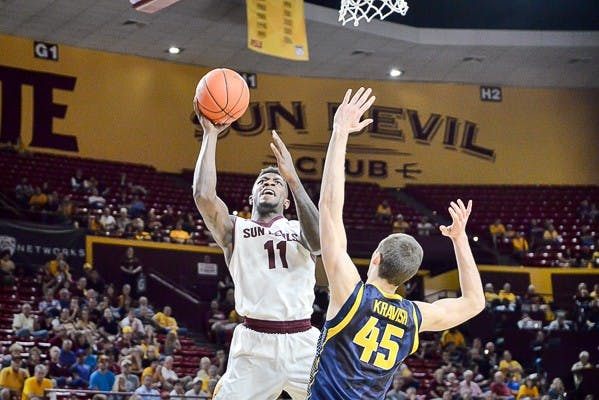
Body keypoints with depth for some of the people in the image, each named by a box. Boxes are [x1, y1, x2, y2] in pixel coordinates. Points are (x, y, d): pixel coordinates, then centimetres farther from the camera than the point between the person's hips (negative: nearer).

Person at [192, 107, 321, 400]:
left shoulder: (299, 231, 14)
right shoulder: (234, 229, 12)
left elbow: (319, 241, -12)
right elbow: (203, 195, -7)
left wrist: (293, 179, -17)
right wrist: (210, 135, -3)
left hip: (302, 343, 1)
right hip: (255, 345, -1)